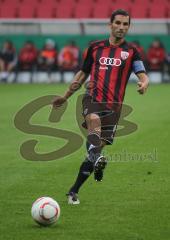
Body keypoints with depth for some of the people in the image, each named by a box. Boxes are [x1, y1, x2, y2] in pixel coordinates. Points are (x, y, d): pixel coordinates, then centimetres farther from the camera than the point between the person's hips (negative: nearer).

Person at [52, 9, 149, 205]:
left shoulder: (131, 52, 8)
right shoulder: (96, 47, 12)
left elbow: (143, 75, -2)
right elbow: (83, 73, 22)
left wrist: (144, 84, -27)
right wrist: (66, 96, 21)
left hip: (113, 105, 0)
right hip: (92, 98, 0)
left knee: (99, 146, -2)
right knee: (94, 120, -35)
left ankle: (74, 191, 9)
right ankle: (97, 159, -60)